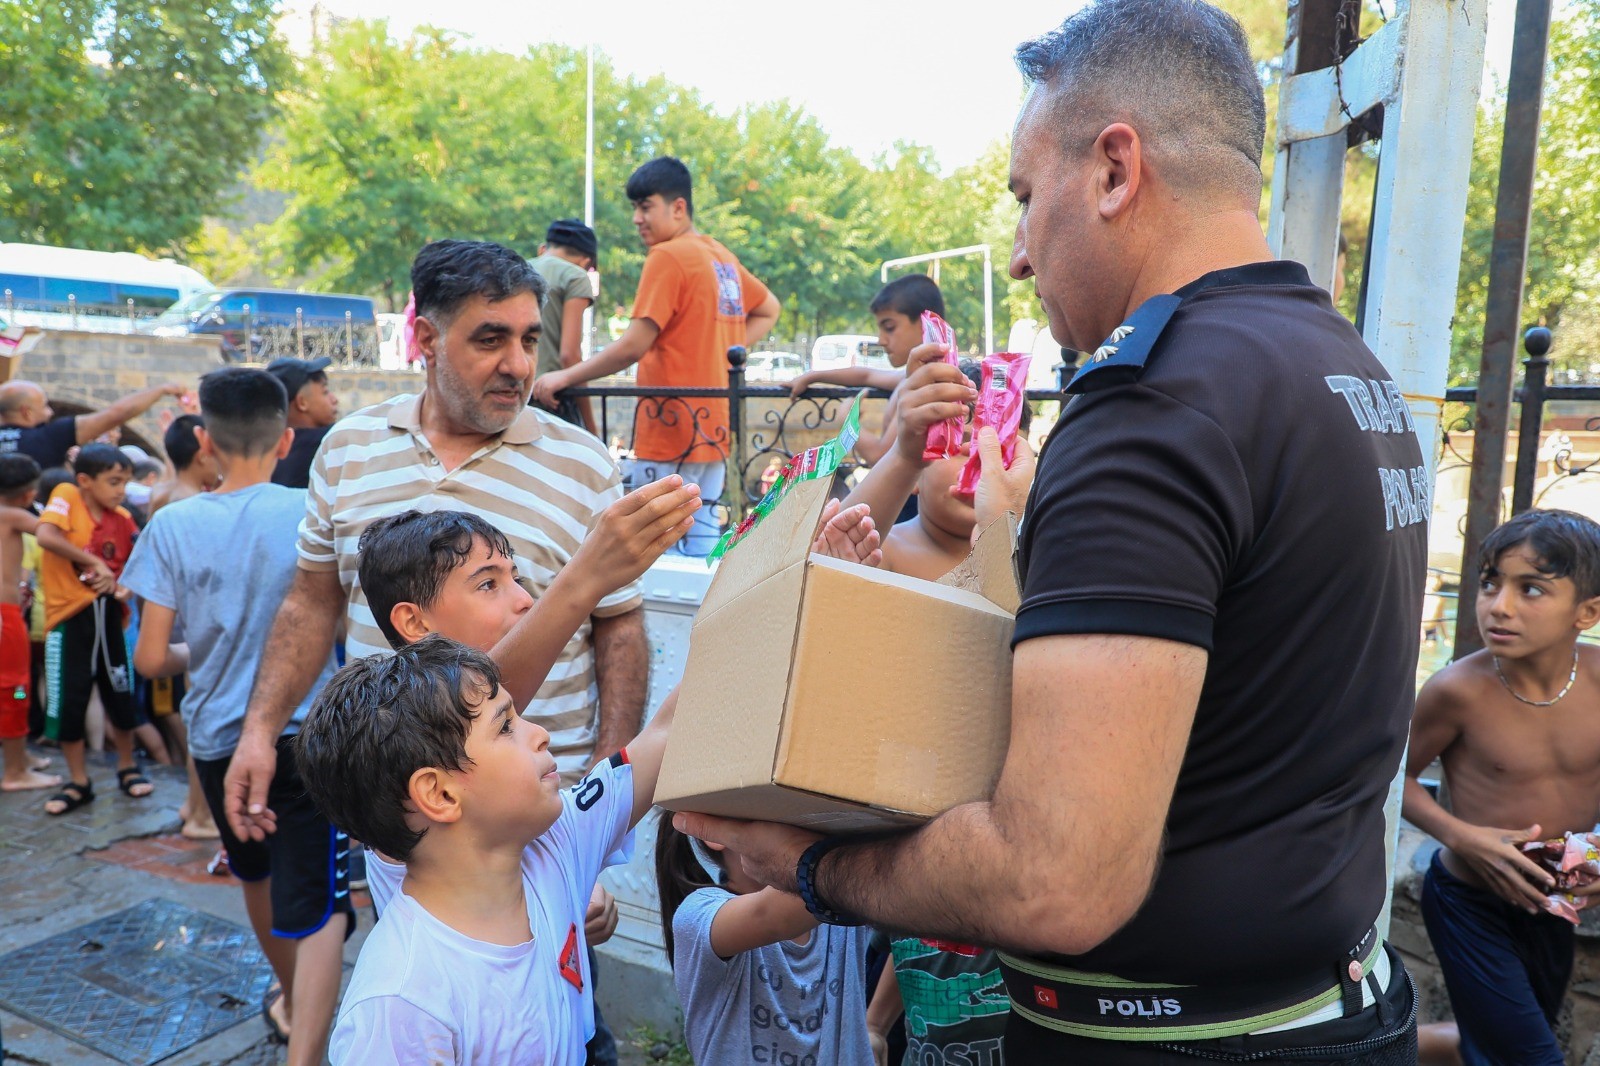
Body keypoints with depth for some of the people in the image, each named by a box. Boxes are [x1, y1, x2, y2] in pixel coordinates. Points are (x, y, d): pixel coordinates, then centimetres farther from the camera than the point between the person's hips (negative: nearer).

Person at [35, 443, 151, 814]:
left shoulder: (123, 518, 4)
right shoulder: (66, 497, -8)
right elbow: (45, 536, -25)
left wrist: (127, 585, -9)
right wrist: (94, 563, -23)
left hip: (108, 613, 4)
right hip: (70, 616, -4)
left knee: (120, 694, 11)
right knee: (68, 702, 3)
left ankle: (127, 767, 30)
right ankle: (79, 782, 18)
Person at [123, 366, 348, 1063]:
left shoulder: (173, 525, -7)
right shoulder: (313, 514, -11)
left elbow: (150, 658, -7)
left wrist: (198, 655, 14)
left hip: (218, 738, 4)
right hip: (305, 732, -3)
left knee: (257, 875, 27)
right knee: (318, 906, -1)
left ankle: (292, 1000, 49)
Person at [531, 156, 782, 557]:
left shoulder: (667, 256, -12)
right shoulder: (722, 257, 13)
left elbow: (633, 346, -17)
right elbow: (769, 310, 26)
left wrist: (564, 377, -9)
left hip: (672, 430, -8)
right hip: (712, 427, 9)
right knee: (701, 535, 12)